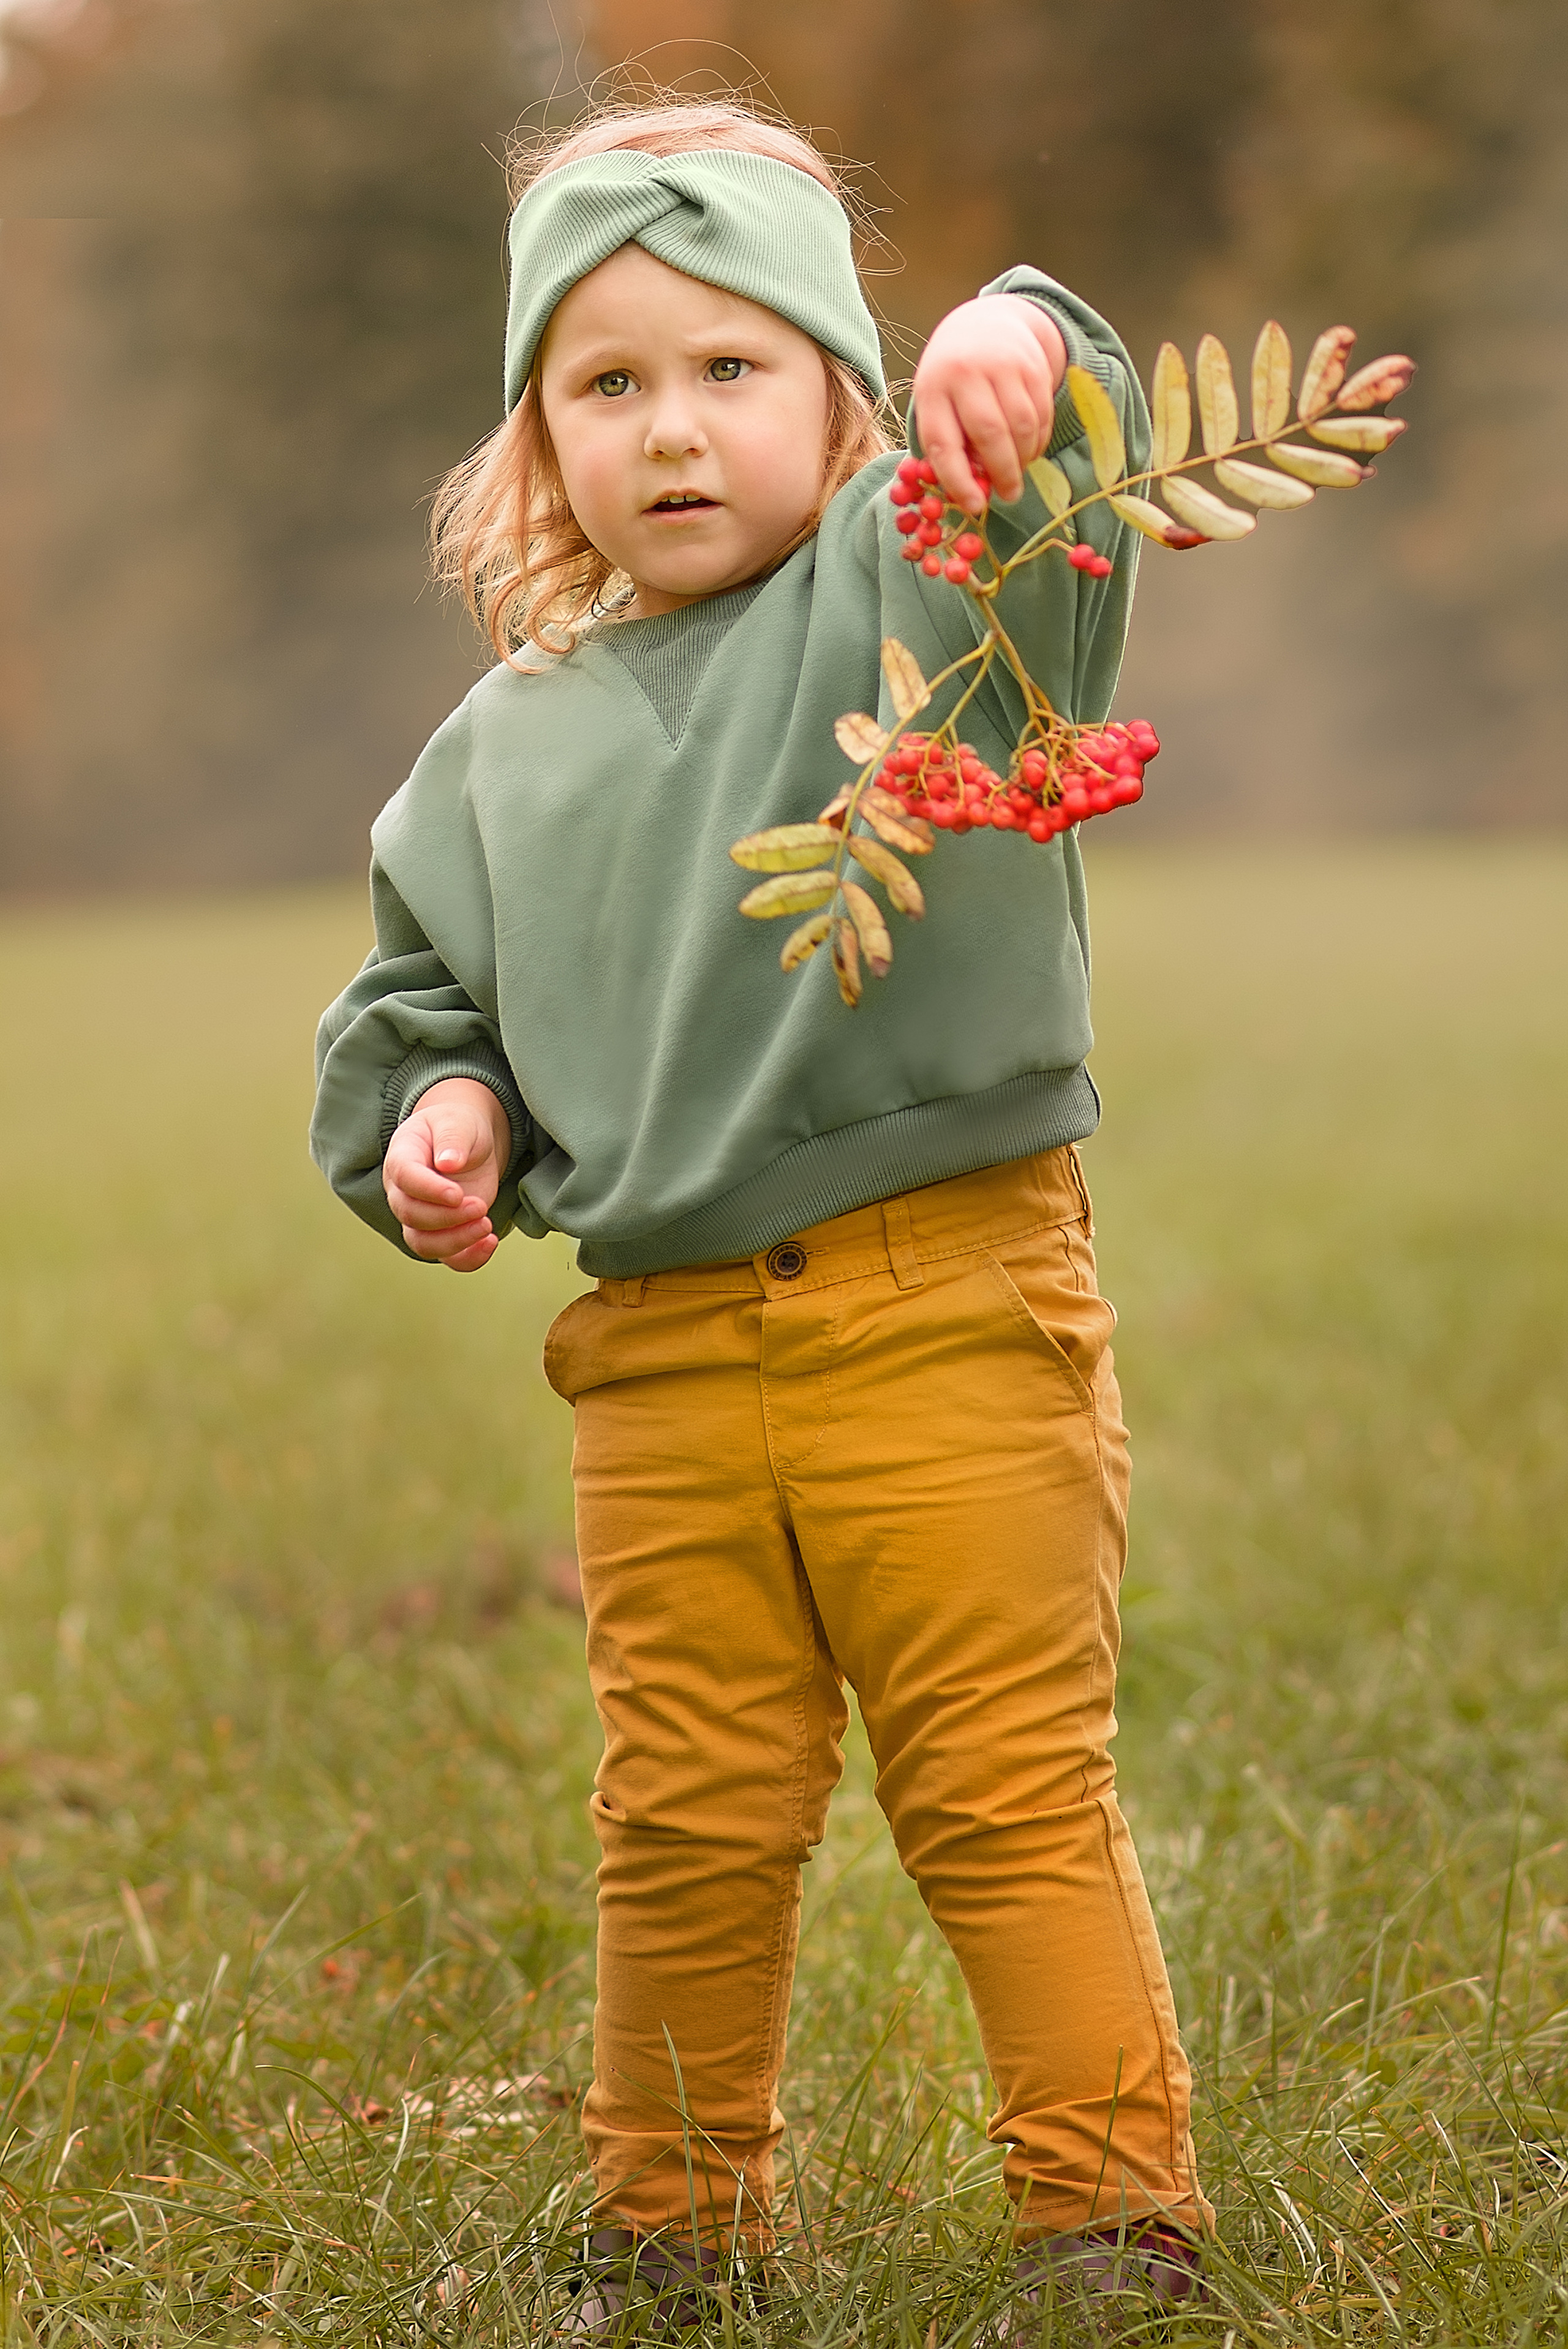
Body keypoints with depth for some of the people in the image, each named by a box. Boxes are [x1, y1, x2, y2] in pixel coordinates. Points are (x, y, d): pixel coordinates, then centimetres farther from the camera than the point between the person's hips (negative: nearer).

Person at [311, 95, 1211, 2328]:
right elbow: (420, 990, 24)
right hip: (663, 1349, 4)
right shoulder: (507, 747, 12)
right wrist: (439, 1110, 2)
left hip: (946, 1307, -4)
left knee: (1008, 1788, -1)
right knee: (688, 1818, 12)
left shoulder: (915, 597, -2)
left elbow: (1053, 507, -23)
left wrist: (1019, 356, -45)